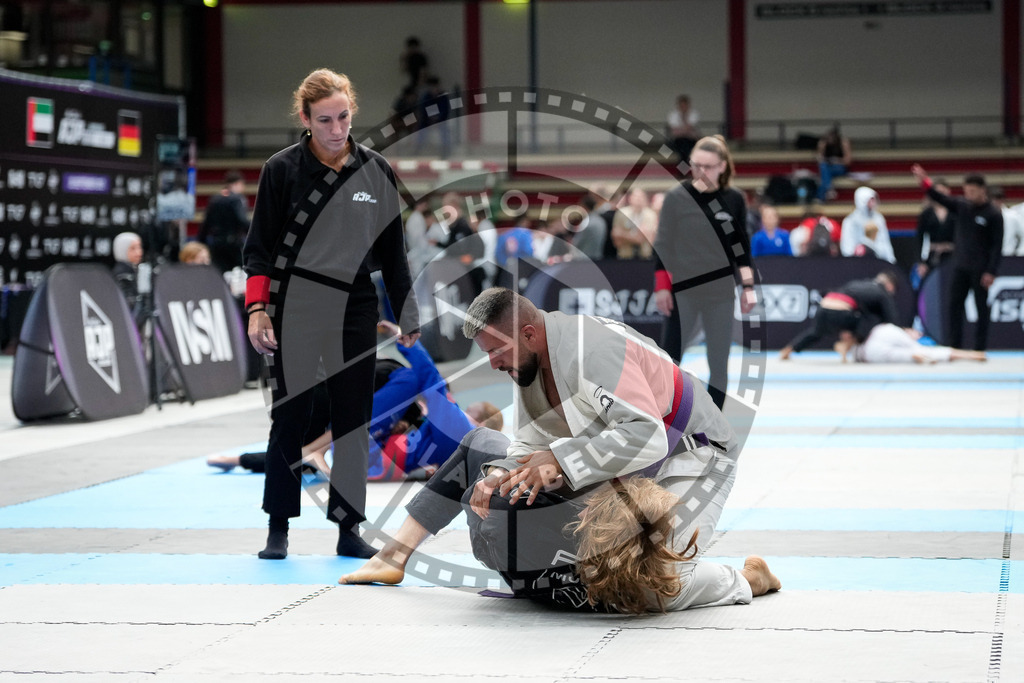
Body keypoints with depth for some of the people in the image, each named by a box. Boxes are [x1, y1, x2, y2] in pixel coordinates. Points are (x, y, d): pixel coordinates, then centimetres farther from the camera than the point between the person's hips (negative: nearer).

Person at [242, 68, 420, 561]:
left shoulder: (376, 172, 3)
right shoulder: (282, 169, -4)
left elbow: (392, 253, 9)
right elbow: (259, 247, -1)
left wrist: (407, 317, 10)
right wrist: (257, 308, -11)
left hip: (355, 310, 2)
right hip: (295, 312, -2)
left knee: (353, 421, 4)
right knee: (289, 421, 3)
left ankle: (349, 530, 14)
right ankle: (278, 530, 15)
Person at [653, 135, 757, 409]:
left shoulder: (734, 199, 2)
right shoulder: (676, 198, -5)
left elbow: (741, 246, 9)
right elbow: (662, 245, -2)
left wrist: (748, 286, 4)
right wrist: (661, 286, -8)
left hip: (721, 294, 3)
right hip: (683, 293, -2)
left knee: (719, 366, 4)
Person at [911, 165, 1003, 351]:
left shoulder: (993, 214, -10)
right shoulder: (962, 205, 5)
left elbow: (997, 245, -11)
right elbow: (941, 198, 0)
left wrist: (991, 272, -15)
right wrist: (925, 181, -16)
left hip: (980, 270, -5)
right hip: (960, 267, 5)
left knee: (981, 308, 2)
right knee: (954, 306, 4)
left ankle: (980, 349, 7)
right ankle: (955, 347, 9)